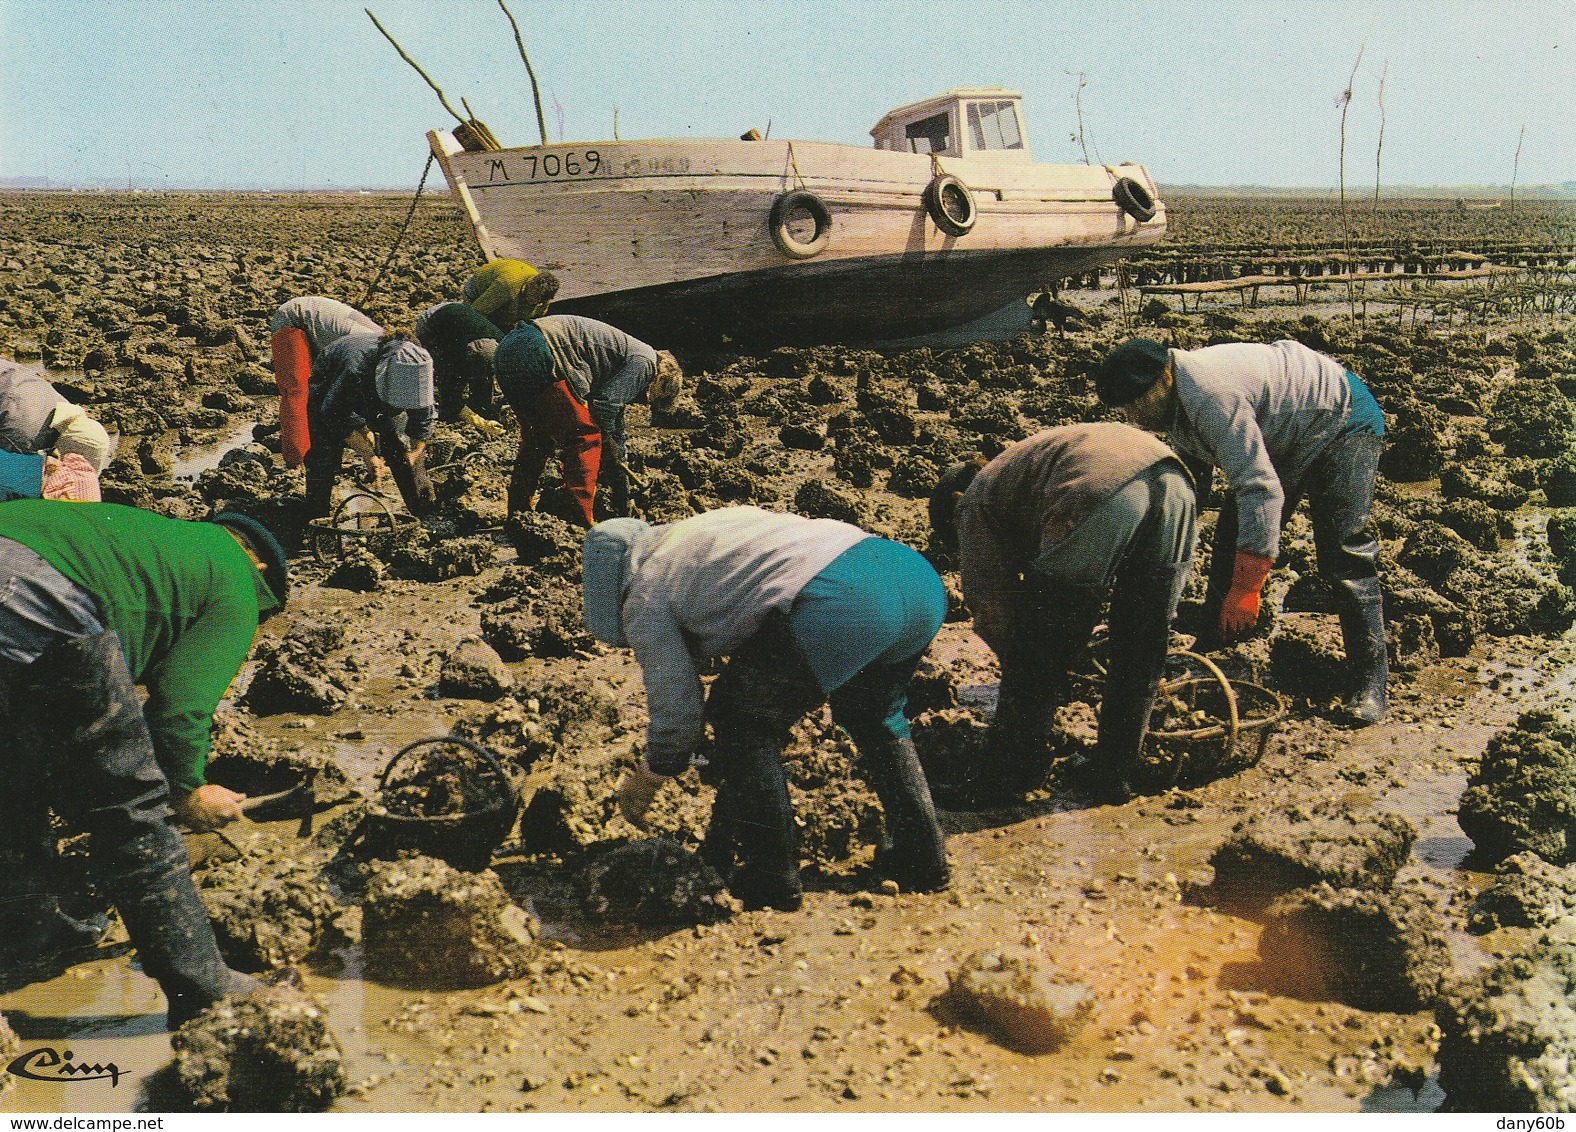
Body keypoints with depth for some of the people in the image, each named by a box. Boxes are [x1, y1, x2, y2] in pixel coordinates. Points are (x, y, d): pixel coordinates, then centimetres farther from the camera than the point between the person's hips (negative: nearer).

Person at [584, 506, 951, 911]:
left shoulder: (643, 600, 14)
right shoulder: (703, 529, 36)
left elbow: (677, 716, 14)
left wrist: (643, 783, 34)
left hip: (837, 604, -8)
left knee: (743, 723, 15)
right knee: (872, 714, 33)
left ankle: (773, 877, 16)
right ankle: (924, 858, 33)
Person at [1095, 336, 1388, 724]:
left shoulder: (1212, 395, -36)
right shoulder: (1179, 398, -5)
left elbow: (1261, 489, -40)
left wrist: (1245, 589, -39)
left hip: (1341, 422, -10)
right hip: (1284, 439, 10)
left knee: (1345, 556, -17)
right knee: (1231, 536, 5)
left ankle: (1369, 683, -12)